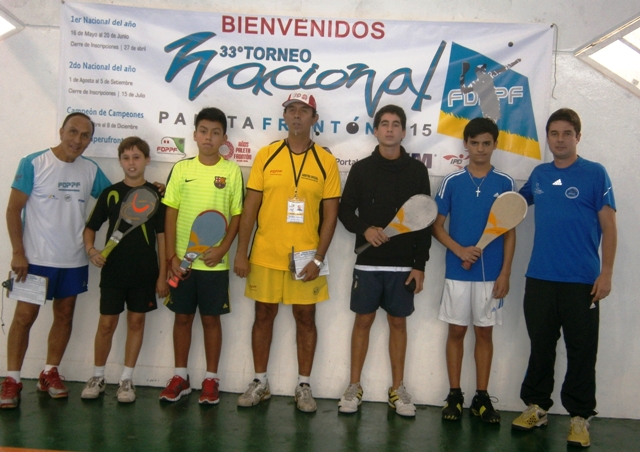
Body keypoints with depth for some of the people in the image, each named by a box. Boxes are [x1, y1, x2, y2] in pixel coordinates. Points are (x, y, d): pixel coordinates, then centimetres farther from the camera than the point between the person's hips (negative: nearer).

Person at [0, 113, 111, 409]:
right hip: (36, 258, -4)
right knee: (25, 316, 0)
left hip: (74, 260, 4)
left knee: (64, 316, 11)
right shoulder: (33, 164, -8)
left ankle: (50, 373, 26)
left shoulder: (90, 170, 3)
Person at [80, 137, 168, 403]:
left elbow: (162, 236, -1)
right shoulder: (110, 193, 3)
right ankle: (98, 377, 23)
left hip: (145, 273, -1)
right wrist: (91, 250, -12)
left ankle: (127, 380, 19)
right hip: (113, 271, 1)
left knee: (136, 322, 7)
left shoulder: (156, 194, -1)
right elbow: (90, 227, 9)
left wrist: (163, 274, -4)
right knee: (106, 324, 5)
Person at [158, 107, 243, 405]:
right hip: (182, 259, 2)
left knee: (211, 318, 7)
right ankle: (180, 376, 24)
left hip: (215, 261, -1)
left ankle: (211, 378, 20)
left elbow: (237, 216, 0)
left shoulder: (232, 171, -2)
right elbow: (171, 214, 2)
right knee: (182, 317, 11)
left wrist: (222, 249, -12)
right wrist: (172, 256, -3)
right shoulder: (181, 168, 2)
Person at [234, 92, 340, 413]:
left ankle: (304, 386, 21)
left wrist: (318, 258, -8)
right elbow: (250, 207, 3)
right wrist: (241, 252, -2)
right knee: (264, 315, 10)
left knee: (305, 317, 7)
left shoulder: (326, 161, 0)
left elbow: (330, 214, -1)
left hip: (306, 256, -1)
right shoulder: (266, 155, 3)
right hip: (265, 254, 1)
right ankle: (260, 382, 24)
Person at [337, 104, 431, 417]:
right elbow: (345, 211, 6)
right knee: (363, 321, 6)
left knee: (398, 322, 8)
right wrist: (364, 229, -15)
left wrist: (420, 265, -2)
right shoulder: (361, 169, 4)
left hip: (404, 264, 0)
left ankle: (397, 389, 19)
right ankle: (354, 387, 18)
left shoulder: (417, 170, 3)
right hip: (367, 262, 0)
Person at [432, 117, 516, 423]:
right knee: (456, 330, 7)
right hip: (457, 272, 0)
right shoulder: (452, 182, 0)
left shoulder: (505, 184, 1)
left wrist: (505, 273, -4)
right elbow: (437, 225, 2)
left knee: (485, 332, 9)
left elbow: (510, 232, 3)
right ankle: (454, 395, 18)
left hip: (492, 273, 0)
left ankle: (482, 397, 20)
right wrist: (459, 250, -14)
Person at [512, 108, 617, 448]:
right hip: (539, 278, 4)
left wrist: (606, 273, -10)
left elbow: (608, 227, -4)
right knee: (540, 346, 13)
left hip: (582, 280, -4)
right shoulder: (539, 174, 9)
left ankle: (579, 416, 17)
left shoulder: (595, 174, -3)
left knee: (581, 350, 4)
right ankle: (537, 406, 26)